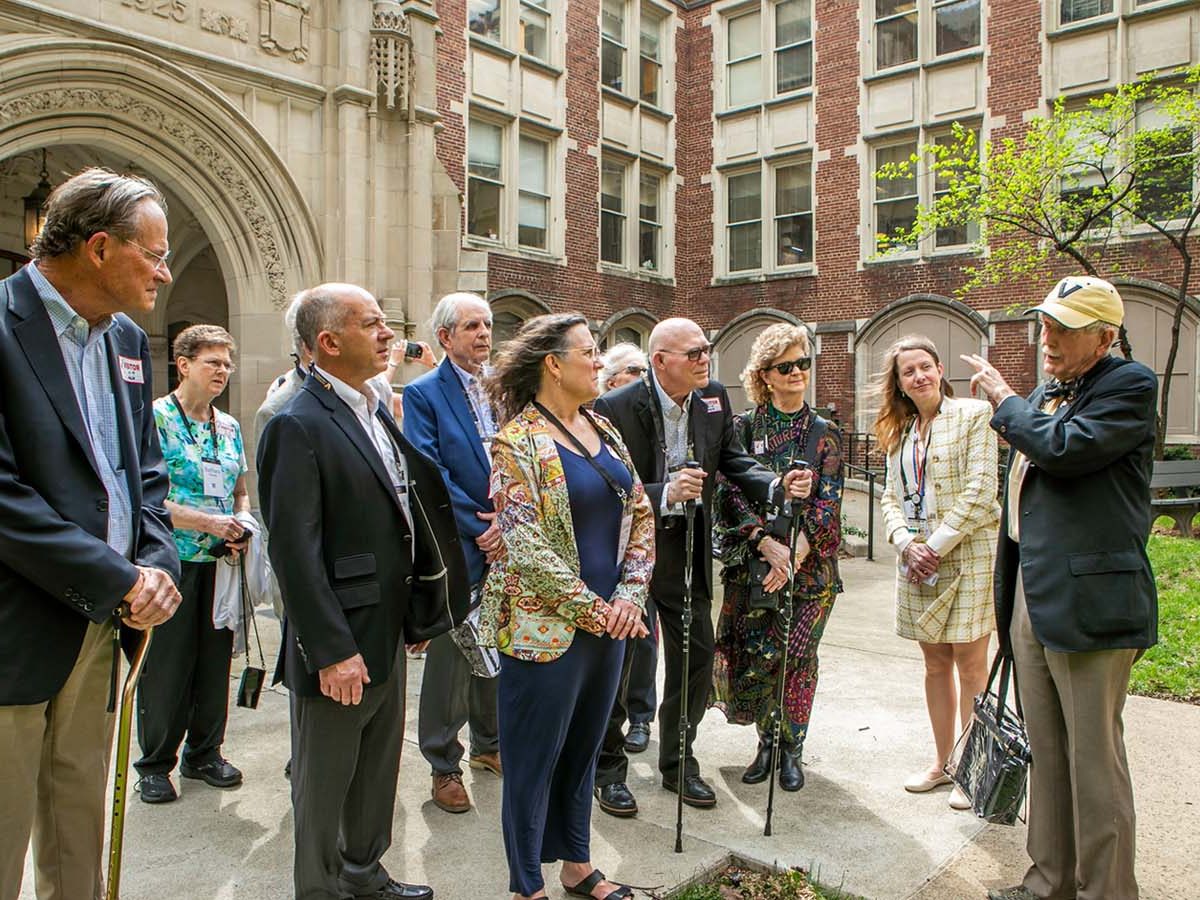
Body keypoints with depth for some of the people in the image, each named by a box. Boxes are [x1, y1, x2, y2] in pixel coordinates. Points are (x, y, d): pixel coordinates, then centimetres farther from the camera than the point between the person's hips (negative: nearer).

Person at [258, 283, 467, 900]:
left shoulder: (377, 412, 9)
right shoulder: (298, 426, -18)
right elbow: (294, 552, -22)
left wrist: (414, 614, 14)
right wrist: (332, 651, -22)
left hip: (388, 636, 9)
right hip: (339, 647, -9)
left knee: (378, 769, 24)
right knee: (325, 784, 11)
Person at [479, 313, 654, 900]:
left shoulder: (602, 431, 9)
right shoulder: (518, 442, -13)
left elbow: (640, 516, 9)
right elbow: (528, 549, -19)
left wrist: (629, 595, -3)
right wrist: (594, 610, -15)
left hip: (608, 624, 7)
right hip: (547, 627, -7)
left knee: (582, 752, 21)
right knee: (534, 762, 9)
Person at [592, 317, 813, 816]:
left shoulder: (713, 399, -1)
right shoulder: (614, 408, -18)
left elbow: (733, 460, 2)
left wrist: (778, 484, -16)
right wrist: (664, 494, -34)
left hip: (686, 550, 5)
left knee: (697, 656, 11)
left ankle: (678, 761, 32)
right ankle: (608, 769, 26)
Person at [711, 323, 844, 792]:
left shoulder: (824, 433, 5)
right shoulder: (743, 428, 3)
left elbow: (828, 499, -2)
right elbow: (731, 492, -6)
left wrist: (797, 551, -17)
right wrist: (767, 543, -19)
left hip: (810, 564, 1)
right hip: (751, 561, 0)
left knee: (797, 658, 5)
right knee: (752, 660, 0)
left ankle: (790, 749, 25)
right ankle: (767, 739, 26)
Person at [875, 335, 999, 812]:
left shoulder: (972, 414, -4)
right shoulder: (899, 431, 15)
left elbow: (980, 490, -12)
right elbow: (891, 496, 11)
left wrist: (937, 545, -14)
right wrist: (907, 543, -7)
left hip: (966, 555, -5)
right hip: (916, 560, 6)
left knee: (969, 662, 0)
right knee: (935, 662, 13)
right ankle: (942, 761, 25)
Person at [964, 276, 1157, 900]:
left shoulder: (1129, 386, -7)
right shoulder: (1041, 395, 18)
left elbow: (1064, 448, -25)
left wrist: (1002, 398, -7)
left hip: (1090, 602, -8)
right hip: (1031, 595, 8)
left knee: (1094, 757, 1)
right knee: (1045, 754, 16)